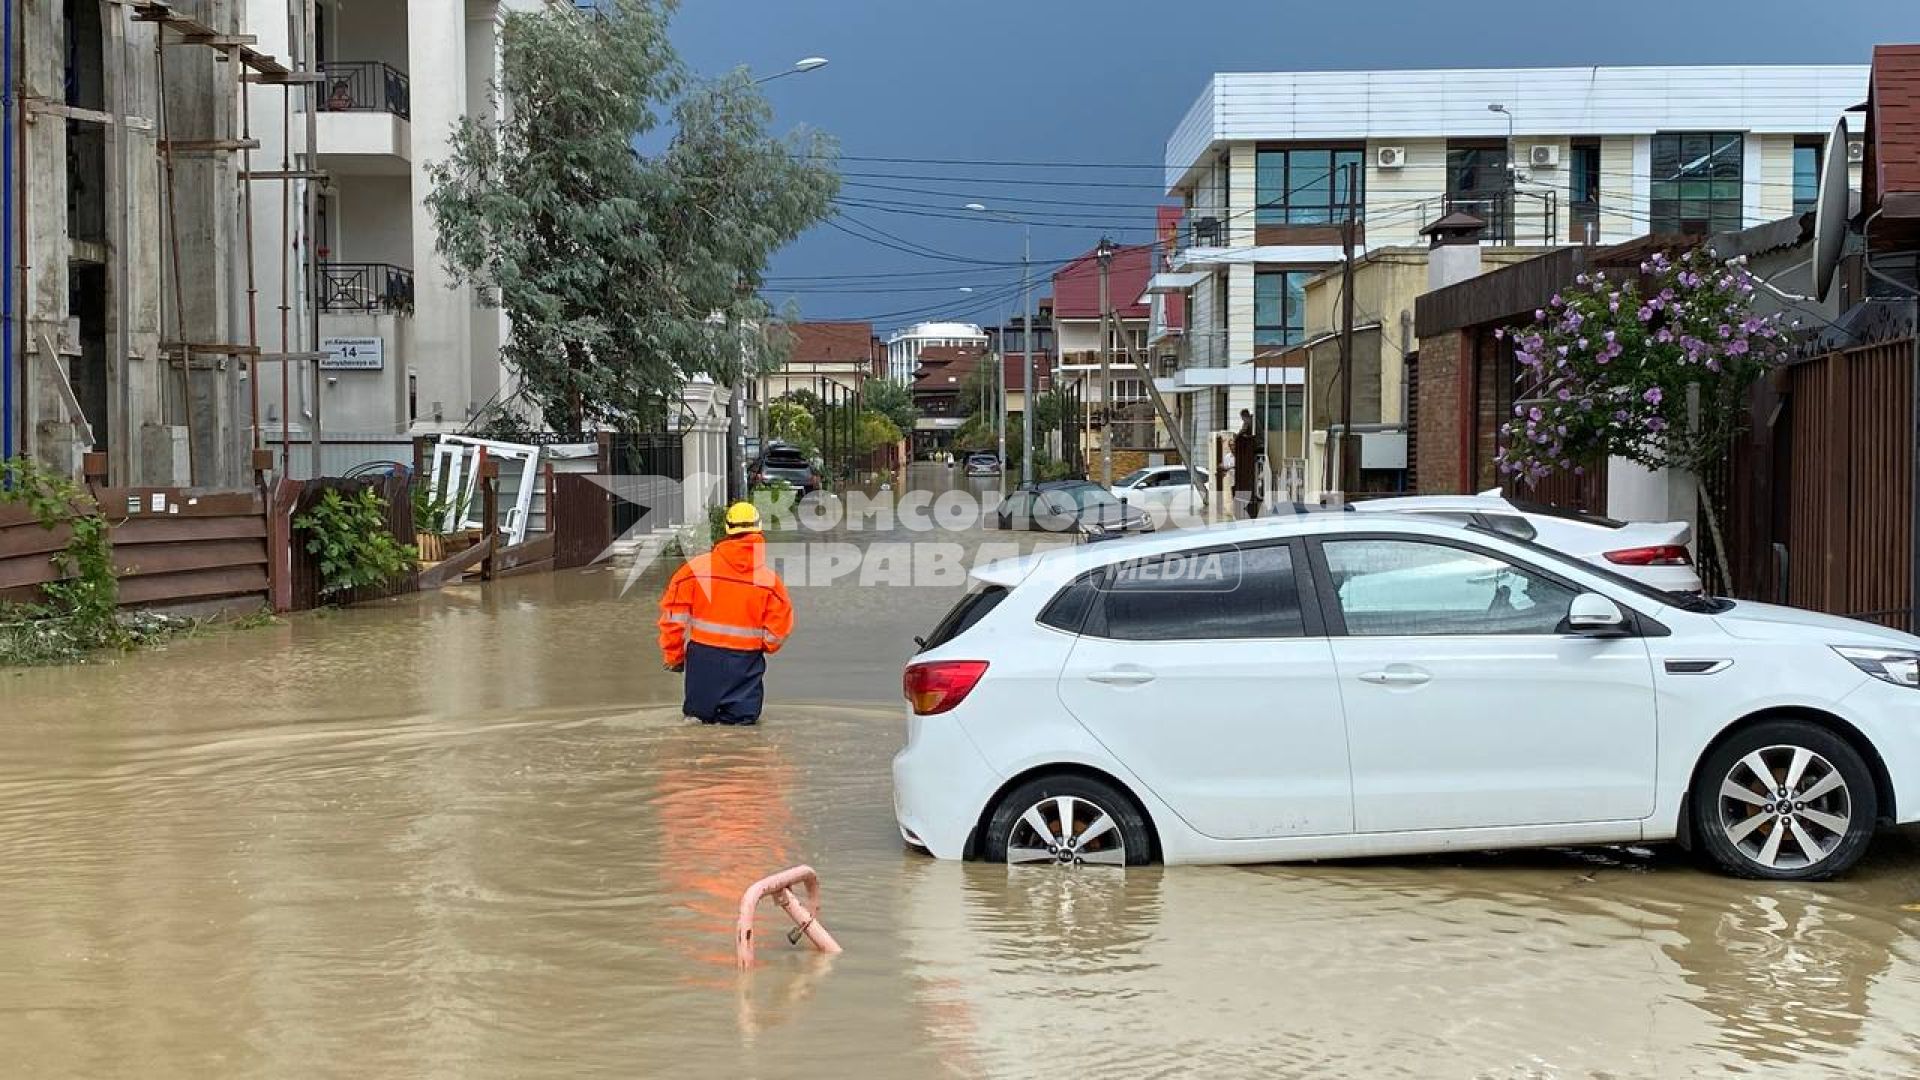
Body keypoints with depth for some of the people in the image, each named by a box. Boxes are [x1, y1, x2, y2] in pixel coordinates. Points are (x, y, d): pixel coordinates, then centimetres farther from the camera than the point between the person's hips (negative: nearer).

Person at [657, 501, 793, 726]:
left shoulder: (696, 568, -6)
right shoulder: (770, 579, -6)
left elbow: (673, 616, -3)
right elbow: (777, 632, -2)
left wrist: (674, 657, 10)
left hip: (703, 657, 1)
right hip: (746, 663, -1)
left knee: (700, 714, 18)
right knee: (744, 718, 10)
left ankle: (703, 712, -5)